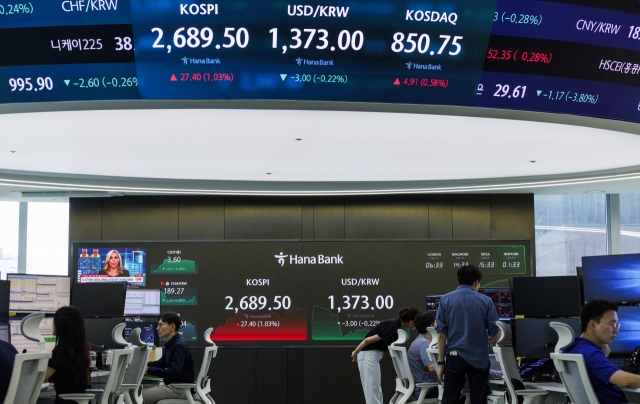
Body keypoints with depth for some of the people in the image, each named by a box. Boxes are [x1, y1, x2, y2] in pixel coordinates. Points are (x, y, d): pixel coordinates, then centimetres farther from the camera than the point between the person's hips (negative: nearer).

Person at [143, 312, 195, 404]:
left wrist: (148, 369, -25)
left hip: (181, 388, -10)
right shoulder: (171, 344, 13)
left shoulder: (179, 345, -17)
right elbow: (161, 363, 24)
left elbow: (174, 372, -26)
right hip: (173, 385, 10)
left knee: (142, 396, -12)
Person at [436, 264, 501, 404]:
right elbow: (495, 336, 2)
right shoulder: (485, 301, 1)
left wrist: (441, 362, 5)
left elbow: (441, 334, -1)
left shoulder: (446, 300, 2)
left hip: (455, 357, 0)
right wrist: (498, 334, 26)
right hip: (479, 358, 0)